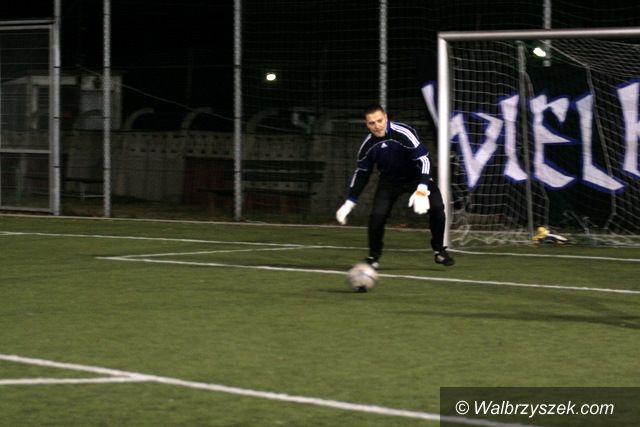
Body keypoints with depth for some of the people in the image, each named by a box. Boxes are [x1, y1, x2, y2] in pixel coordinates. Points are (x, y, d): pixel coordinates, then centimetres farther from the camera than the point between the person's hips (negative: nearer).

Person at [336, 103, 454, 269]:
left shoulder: (403, 133, -29)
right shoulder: (368, 145, -14)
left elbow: (423, 159, -30)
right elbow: (361, 173, 1)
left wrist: (422, 190, -43)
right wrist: (349, 203, -1)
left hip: (416, 177, -2)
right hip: (389, 181, 2)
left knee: (437, 206, -22)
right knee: (377, 214, -19)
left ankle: (439, 250, 1)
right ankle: (374, 256, 4)